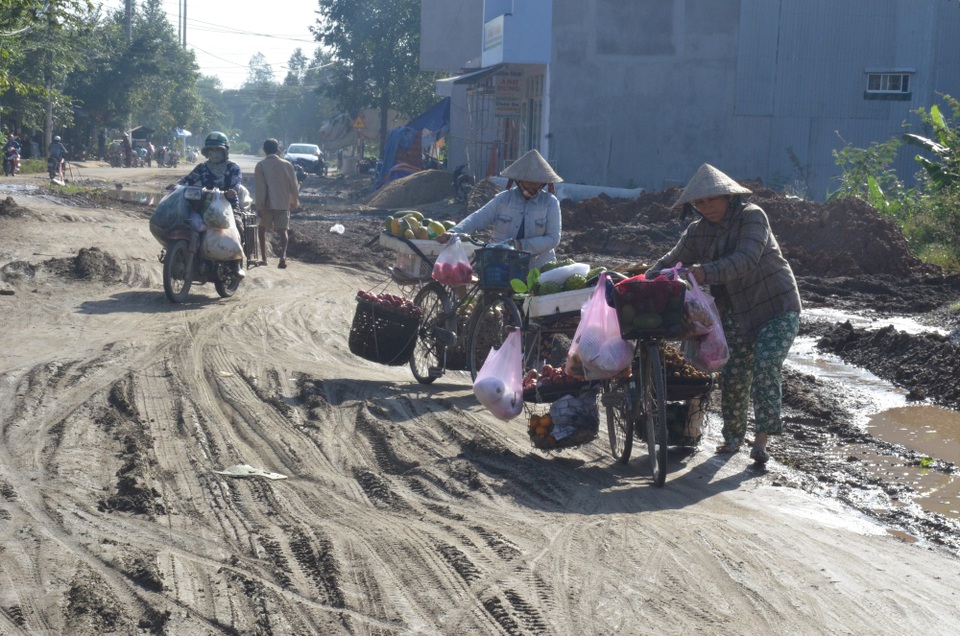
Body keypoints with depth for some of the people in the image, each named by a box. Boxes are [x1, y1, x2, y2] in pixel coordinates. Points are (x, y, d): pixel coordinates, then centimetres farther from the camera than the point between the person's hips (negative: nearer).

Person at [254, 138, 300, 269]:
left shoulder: (261, 165, -3)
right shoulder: (287, 164, 2)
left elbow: (260, 188, -9)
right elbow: (293, 186, 4)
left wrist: (259, 206, -8)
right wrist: (295, 201, 18)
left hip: (268, 204, -1)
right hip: (284, 203, 1)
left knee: (262, 228, 18)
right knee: (283, 230, 4)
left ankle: (263, 257, 10)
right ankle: (283, 256, -20)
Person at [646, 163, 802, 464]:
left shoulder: (752, 217, -15)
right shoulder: (697, 232, 3)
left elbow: (746, 259, -29)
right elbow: (671, 261, 0)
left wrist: (706, 273, -42)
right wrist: (646, 282, -20)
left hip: (777, 307, -5)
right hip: (737, 313, 5)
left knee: (766, 365, -20)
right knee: (733, 374, 0)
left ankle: (762, 439, -19)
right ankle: (733, 436, 16)